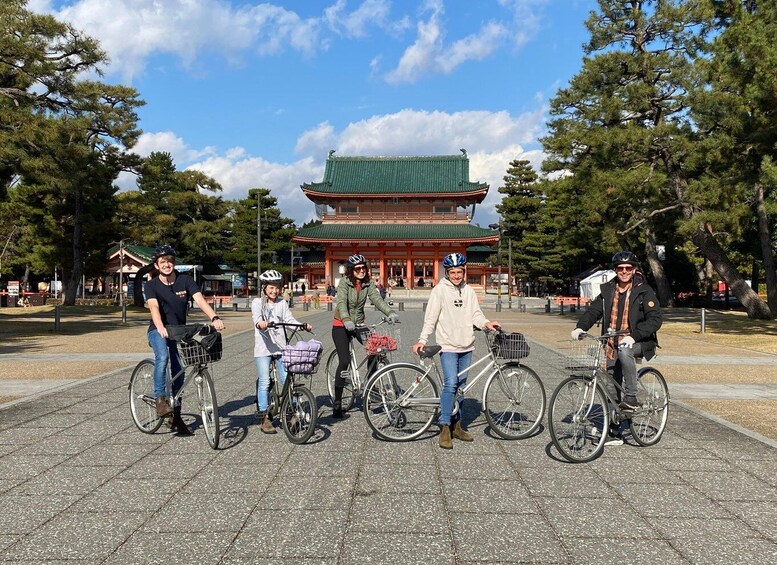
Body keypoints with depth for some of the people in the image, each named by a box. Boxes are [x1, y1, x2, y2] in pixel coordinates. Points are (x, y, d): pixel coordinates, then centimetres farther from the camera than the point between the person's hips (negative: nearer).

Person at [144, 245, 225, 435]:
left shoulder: (185, 281, -7)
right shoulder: (151, 285, -9)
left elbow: (200, 300, -21)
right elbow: (154, 307, -27)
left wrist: (214, 318, -40)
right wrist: (160, 327, -47)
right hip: (158, 330, -2)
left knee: (178, 371, 2)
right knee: (162, 357, -34)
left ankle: (175, 417, 16)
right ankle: (160, 399, -20)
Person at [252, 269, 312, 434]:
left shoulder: (282, 303, 12)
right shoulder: (257, 302, 2)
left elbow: (289, 319, 2)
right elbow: (256, 316, -16)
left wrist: (303, 326, -17)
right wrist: (260, 323, -40)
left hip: (280, 346, 3)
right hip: (263, 347, -3)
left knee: (286, 380, -1)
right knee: (264, 382, -5)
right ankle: (265, 418, 3)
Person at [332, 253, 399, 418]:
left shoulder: (368, 283, -1)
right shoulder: (344, 282, -13)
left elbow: (377, 299, -14)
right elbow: (342, 303, -26)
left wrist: (390, 312, -32)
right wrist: (346, 320, -45)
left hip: (359, 324, 5)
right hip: (341, 326, -5)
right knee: (344, 361, -14)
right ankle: (337, 402, -3)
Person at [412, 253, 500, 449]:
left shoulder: (468, 291, 10)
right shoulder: (440, 290, -4)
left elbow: (475, 314, 9)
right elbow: (431, 317, -7)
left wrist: (486, 323, -11)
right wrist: (422, 340, -15)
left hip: (466, 345, 6)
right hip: (448, 345, -5)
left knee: (461, 386, 11)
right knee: (450, 384, -15)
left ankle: (457, 426, 22)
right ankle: (445, 428, -7)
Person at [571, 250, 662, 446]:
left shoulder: (643, 291, -7)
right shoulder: (608, 290, 6)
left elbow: (655, 318, -16)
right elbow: (594, 310, 0)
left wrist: (634, 336, -30)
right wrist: (580, 327, -20)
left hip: (637, 343, -4)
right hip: (613, 345, 5)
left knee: (624, 351, -38)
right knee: (611, 389, 5)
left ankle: (631, 398, -25)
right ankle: (614, 433, 17)